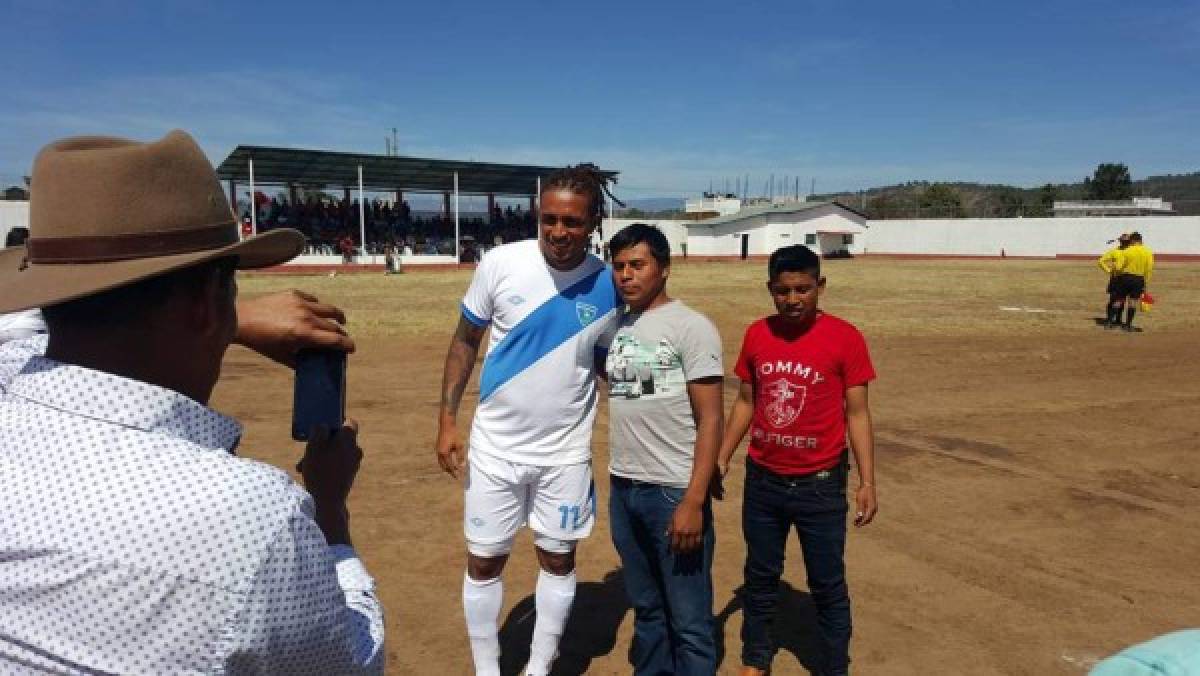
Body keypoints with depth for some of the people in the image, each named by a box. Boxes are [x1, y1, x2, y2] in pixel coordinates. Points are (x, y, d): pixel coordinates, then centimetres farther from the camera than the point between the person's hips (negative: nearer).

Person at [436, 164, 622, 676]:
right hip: (495, 444, 0)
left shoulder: (608, 287, -9)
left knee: (558, 559, 13)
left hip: (565, 451, 1)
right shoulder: (501, 264, -12)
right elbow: (466, 340, 0)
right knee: (484, 562, 11)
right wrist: (447, 419, -4)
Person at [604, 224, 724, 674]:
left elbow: (711, 419, -12)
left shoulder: (691, 327, -9)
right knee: (646, 607, 20)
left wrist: (694, 501, -18)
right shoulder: (614, 328, 9)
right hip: (623, 489, 6)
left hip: (674, 491, -6)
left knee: (688, 619, 5)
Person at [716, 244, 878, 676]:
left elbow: (857, 413, -7)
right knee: (760, 577, 18)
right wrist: (720, 460, 7)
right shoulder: (756, 334, 0)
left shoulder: (844, 337, -11)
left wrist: (867, 482, -11)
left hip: (821, 486, -3)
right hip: (762, 481, 4)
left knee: (827, 585, 11)